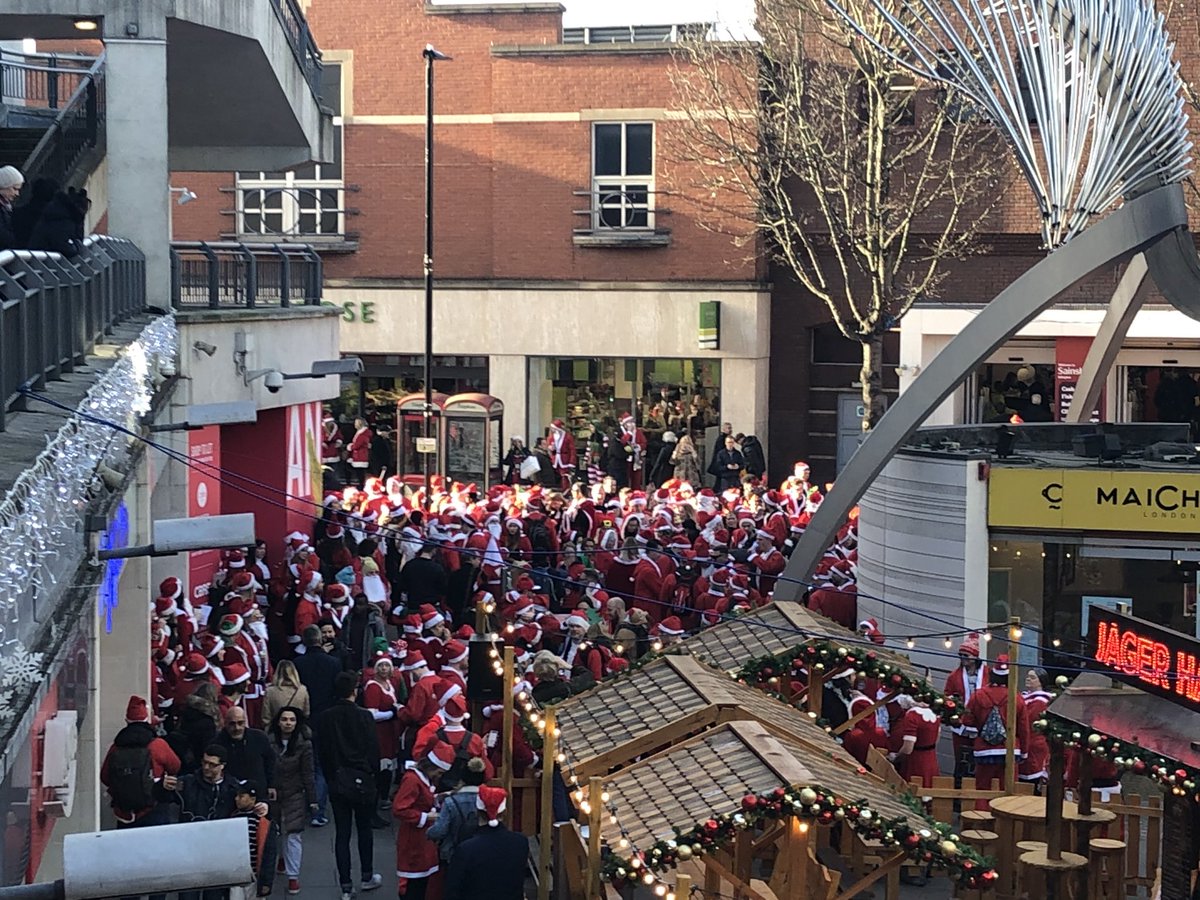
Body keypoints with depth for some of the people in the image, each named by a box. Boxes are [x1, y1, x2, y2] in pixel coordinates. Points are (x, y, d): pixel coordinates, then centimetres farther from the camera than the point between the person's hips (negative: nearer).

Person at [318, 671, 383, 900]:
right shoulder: (364, 717, -13)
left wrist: (331, 776, 13)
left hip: (337, 780, 2)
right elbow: (373, 749, -8)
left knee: (341, 833, 5)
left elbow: (321, 752, 2)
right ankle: (367, 877, 25)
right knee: (364, 829, 15)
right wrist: (373, 772, 9)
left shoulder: (325, 718, -5)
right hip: (362, 779, -2)